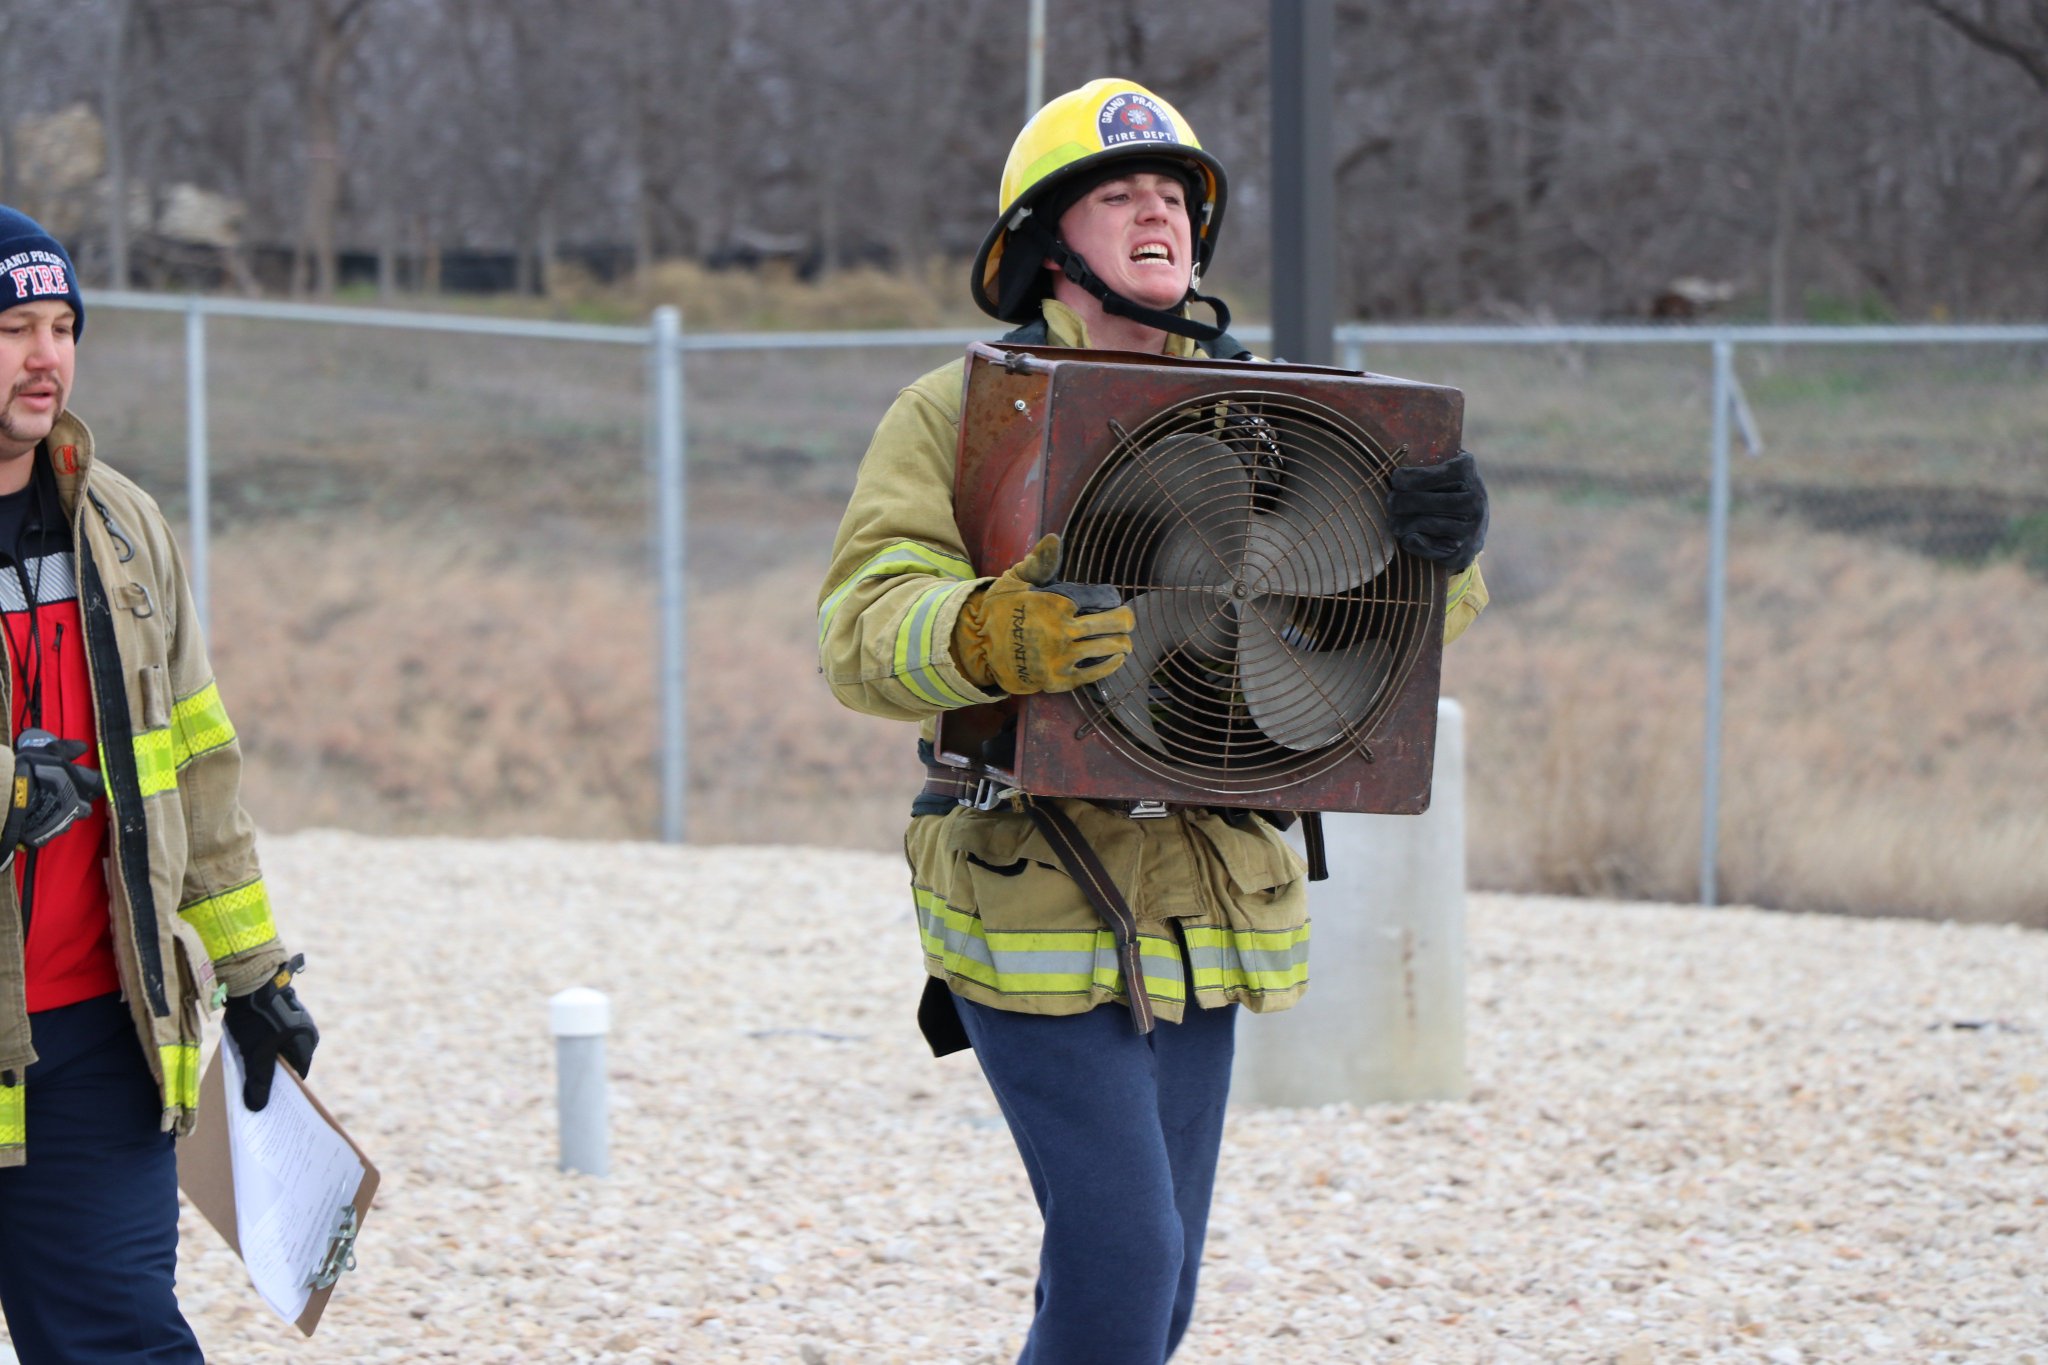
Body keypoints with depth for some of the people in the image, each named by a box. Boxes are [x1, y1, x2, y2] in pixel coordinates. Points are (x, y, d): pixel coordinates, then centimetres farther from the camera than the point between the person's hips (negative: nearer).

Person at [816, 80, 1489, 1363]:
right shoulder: (956, 413, -2)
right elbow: (865, 628, -14)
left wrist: (1443, 543, -21)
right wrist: (988, 639, -36)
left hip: (1202, 909, 5)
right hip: (1036, 904, -5)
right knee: (1121, 1258, -14)